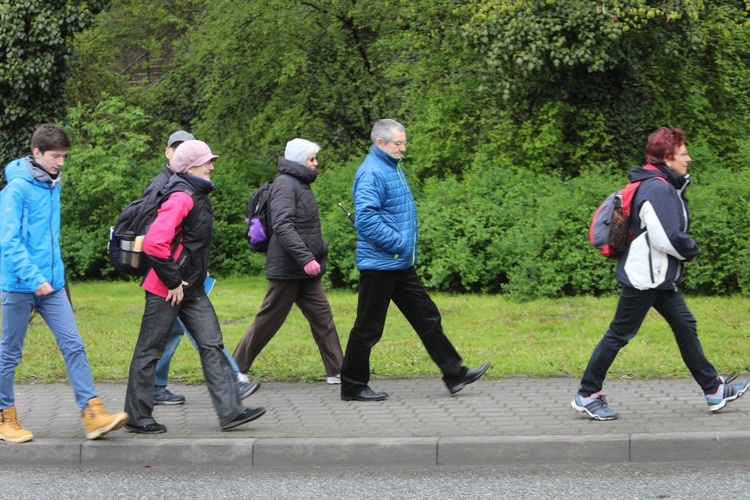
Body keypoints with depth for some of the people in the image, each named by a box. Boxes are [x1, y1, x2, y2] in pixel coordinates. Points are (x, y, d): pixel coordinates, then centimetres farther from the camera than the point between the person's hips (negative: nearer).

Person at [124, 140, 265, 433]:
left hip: (191, 290, 10)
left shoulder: (199, 196, 13)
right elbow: (154, 243, -28)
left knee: (212, 346, 4)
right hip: (167, 291, -10)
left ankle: (230, 411, 2)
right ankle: (137, 418, 10)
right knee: (149, 351, 2)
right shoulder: (181, 198, -18)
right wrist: (173, 282, -21)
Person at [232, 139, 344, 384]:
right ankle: (237, 367, 10)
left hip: (306, 271, 9)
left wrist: (320, 253, 21)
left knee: (322, 316, 4)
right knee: (269, 319, -1)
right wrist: (306, 258, -30)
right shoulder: (285, 184, -14)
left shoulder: (300, 184, 16)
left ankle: (336, 371, 5)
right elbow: (282, 226, -25)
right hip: (288, 269, -9)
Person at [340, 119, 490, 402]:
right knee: (368, 328, -1)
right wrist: (397, 243, -22)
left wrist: (406, 244, 16)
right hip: (379, 264, -10)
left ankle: (454, 374, 17)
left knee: (428, 318, 11)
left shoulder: (392, 168, 15)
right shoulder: (372, 173, -17)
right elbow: (366, 218, -27)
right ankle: (352, 387, 9)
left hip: (402, 265, 10)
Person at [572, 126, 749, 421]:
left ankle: (714, 390, 19)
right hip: (645, 277, -11)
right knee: (620, 334, -3)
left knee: (685, 327, 13)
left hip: (661, 277, 11)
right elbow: (667, 238, -25)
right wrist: (691, 251, -8)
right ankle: (587, 395, 5)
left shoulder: (666, 186, 12)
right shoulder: (658, 189, -20)